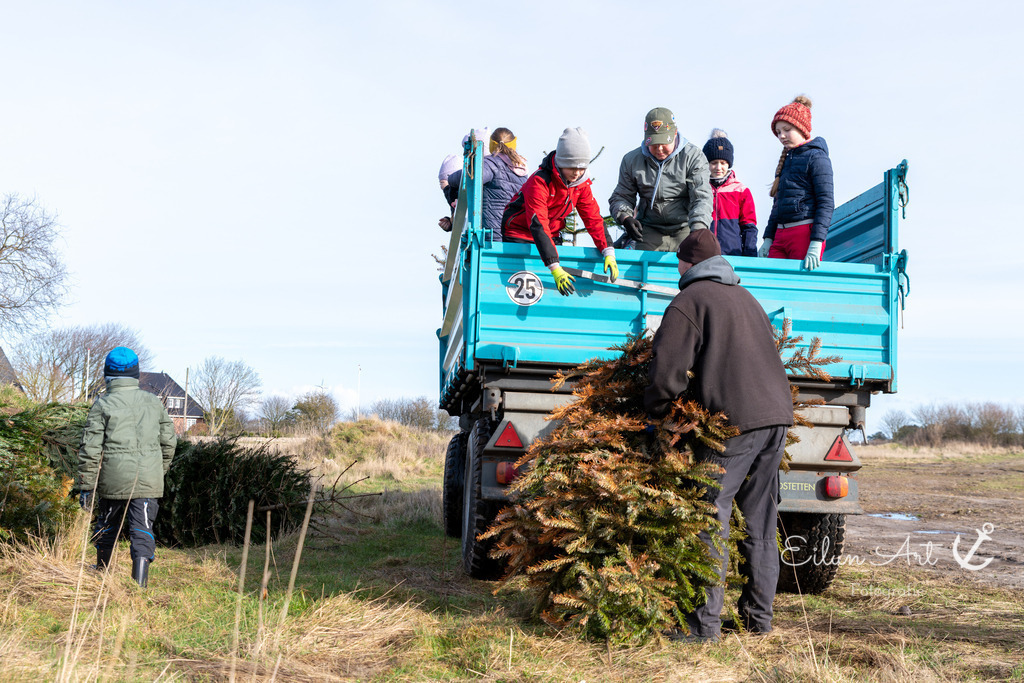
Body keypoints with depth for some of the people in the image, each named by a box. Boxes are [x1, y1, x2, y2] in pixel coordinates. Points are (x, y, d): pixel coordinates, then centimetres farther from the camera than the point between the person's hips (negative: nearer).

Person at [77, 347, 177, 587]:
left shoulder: (102, 405, -5)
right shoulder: (153, 402, 6)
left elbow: (90, 449, -6)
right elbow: (168, 441, 13)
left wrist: (86, 486, -1)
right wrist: (160, 471, 26)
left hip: (113, 481, -1)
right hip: (148, 481, 1)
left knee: (107, 526, 18)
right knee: (142, 529, 0)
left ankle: (101, 573, 36)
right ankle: (140, 581, -14)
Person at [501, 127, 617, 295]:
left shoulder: (582, 184, -9)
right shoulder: (539, 181, -30)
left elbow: (594, 218, -8)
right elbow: (538, 226, -37)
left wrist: (609, 253, -24)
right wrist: (555, 268, -46)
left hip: (550, 236, 6)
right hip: (519, 234, -6)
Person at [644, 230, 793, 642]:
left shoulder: (689, 301, -2)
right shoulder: (746, 298, 24)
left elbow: (668, 372, -10)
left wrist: (654, 414, 4)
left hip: (733, 419, -8)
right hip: (776, 412, 8)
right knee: (759, 522, 13)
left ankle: (704, 623, -5)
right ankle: (759, 616, 19)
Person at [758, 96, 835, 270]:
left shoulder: (816, 157, -3)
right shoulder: (786, 160, 21)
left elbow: (826, 203, -11)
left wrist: (816, 244, -18)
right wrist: (768, 239, 17)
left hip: (805, 233, -7)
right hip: (780, 235, 8)